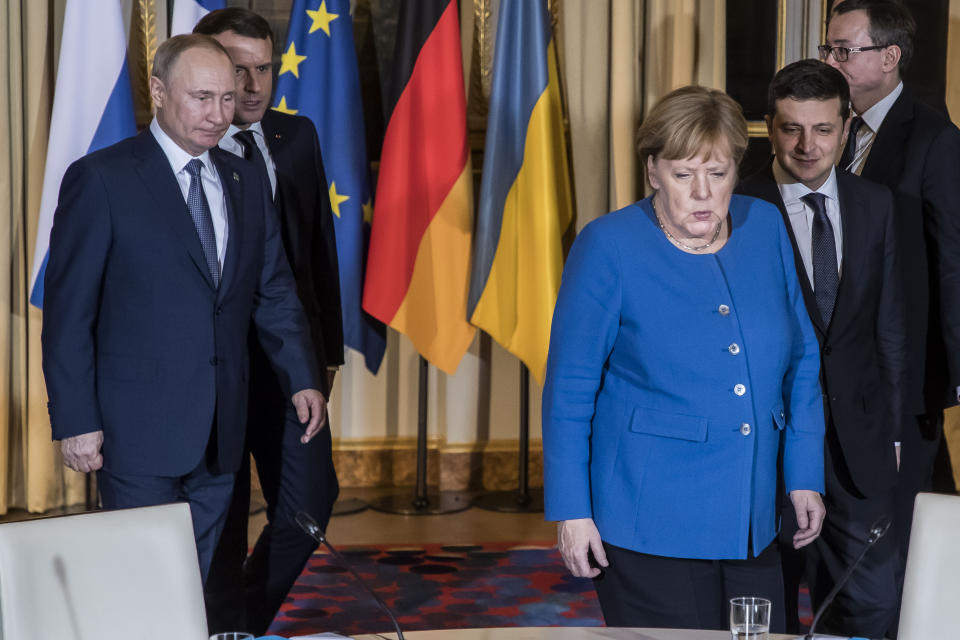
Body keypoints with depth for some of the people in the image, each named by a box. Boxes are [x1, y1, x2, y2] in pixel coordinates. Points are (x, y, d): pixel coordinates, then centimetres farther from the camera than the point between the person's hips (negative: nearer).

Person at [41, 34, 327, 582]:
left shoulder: (246, 183, 12)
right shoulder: (100, 179, -6)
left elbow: (274, 292, 14)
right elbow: (68, 311, -7)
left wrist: (303, 378, 0)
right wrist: (76, 421, -12)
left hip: (221, 432, 5)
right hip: (140, 429, -5)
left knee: (199, 584, 10)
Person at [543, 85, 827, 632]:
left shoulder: (765, 228, 5)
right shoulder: (609, 247, -8)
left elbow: (801, 360, 13)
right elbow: (569, 388, -6)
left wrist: (806, 476, 8)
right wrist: (572, 510, -8)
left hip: (752, 525, 5)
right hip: (649, 528, -5)